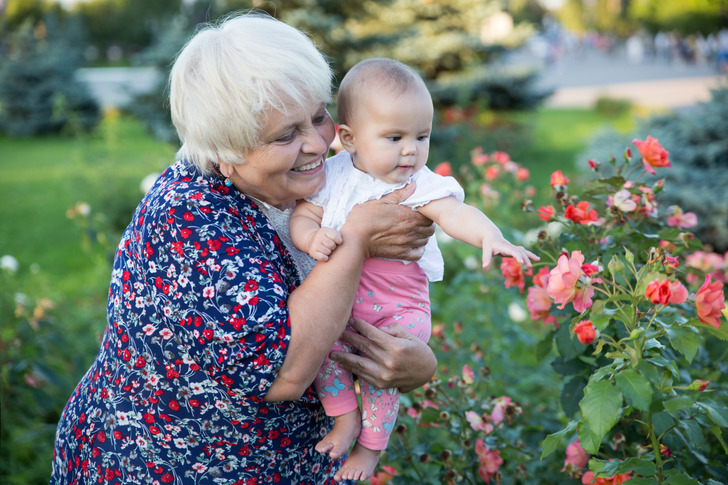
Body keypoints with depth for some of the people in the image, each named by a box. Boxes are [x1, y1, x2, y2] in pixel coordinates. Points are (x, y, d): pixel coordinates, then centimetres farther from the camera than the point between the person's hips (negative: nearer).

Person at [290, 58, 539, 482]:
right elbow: (302, 216, 2)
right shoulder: (334, 175, -2)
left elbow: (453, 213, -25)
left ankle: (371, 446, 12)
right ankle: (346, 417, 4)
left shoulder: (421, 184, -9)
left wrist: (490, 236, -45)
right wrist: (313, 237, -23)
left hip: (399, 305, -2)